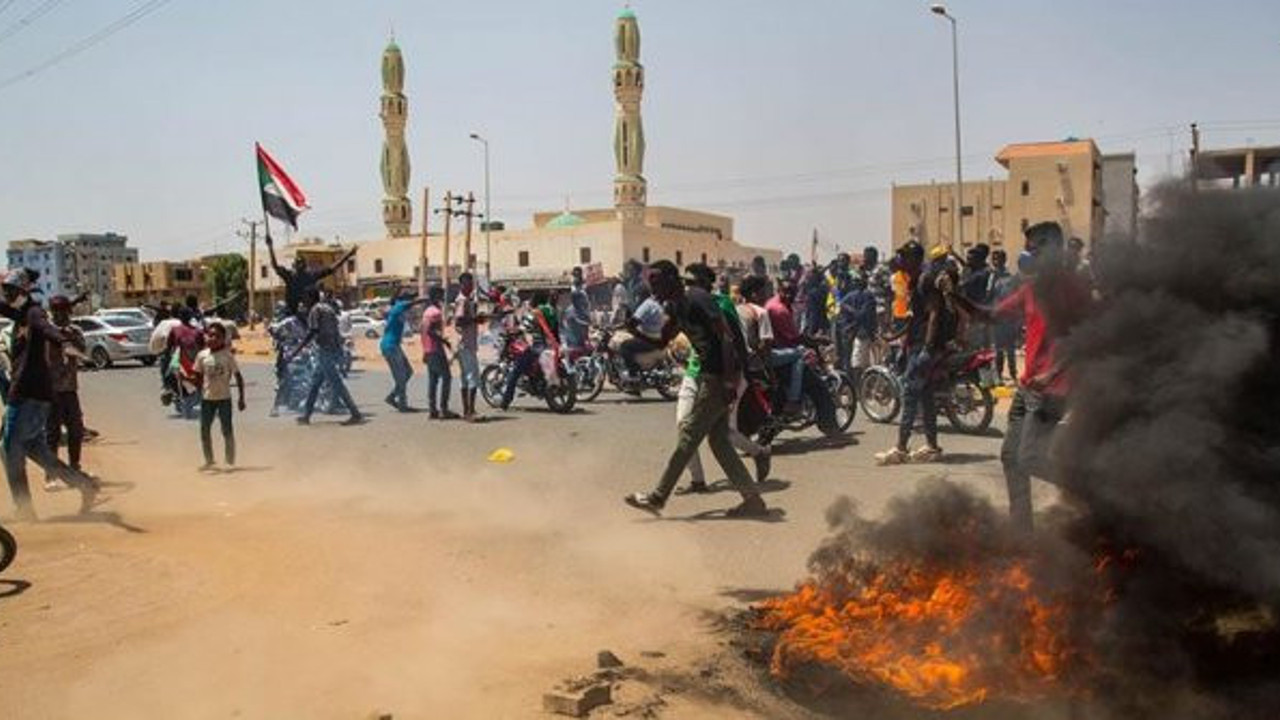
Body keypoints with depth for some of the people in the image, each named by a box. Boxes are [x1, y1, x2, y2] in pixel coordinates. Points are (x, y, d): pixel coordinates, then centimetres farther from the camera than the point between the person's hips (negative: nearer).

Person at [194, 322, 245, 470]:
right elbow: (198, 376, 7)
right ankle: (209, 461, 21)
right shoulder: (202, 355, -1)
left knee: (227, 430, 2)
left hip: (224, 397, -3)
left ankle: (231, 461, 13)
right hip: (207, 398, 3)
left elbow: (238, 376, -4)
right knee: (204, 430, 6)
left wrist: (241, 397, -6)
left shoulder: (227, 355, -7)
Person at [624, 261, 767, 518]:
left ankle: (658, 498, 4)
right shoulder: (676, 307, 12)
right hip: (709, 374, 10)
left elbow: (726, 337, -21)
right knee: (718, 441, 10)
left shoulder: (697, 300, -17)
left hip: (720, 376, -10)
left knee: (689, 435, -4)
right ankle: (752, 499, 14)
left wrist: (729, 381, -26)